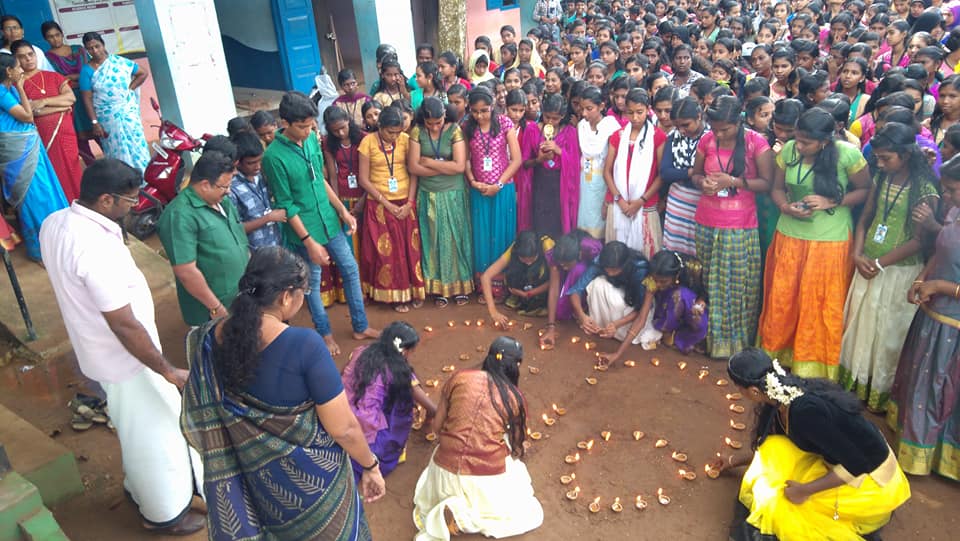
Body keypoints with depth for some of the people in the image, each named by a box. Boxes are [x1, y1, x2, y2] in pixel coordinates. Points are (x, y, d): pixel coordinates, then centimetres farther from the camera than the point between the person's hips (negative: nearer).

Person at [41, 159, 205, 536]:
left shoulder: (54, 223, -5)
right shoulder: (95, 248, -34)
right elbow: (125, 325, -30)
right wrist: (169, 371, -21)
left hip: (96, 349, 9)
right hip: (124, 360, -9)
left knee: (145, 429, 29)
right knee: (152, 435, 12)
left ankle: (141, 487, 51)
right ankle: (164, 513, 34)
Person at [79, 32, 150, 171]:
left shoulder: (119, 61, -1)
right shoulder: (87, 70, -5)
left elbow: (143, 73, 7)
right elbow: (87, 98, -5)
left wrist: (130, 89, -2)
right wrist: (95, 123, -11)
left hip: (129, 112, 1)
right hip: (108, 118, -1)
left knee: (136, 146, 4)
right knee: (118, 152, 1)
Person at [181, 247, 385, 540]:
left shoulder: (210, 340, -14)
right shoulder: (304, 345, -31)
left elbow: (198, 423, 1)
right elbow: (344, 429, -24)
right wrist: (371, 465, -6)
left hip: (254, 473, 5)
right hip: (311, 478, -4)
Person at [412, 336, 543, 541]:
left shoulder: (460, 378, 1)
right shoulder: (515, 397, -2)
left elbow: (437, 427, 7)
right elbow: (516, 448, 9)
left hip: (445, 471, 4)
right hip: (486, 480, -4)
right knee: (531, 515, 21)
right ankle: (463, 518, 0)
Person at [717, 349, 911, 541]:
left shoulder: (805, 410, -34)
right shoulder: (784, 394, -6)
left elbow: (856, 466, -27)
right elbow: (772, 446, 13)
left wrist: (805, 490, -21)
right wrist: (734, 460, 23)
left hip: (870, 477, -8)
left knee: (777, 502, -12)